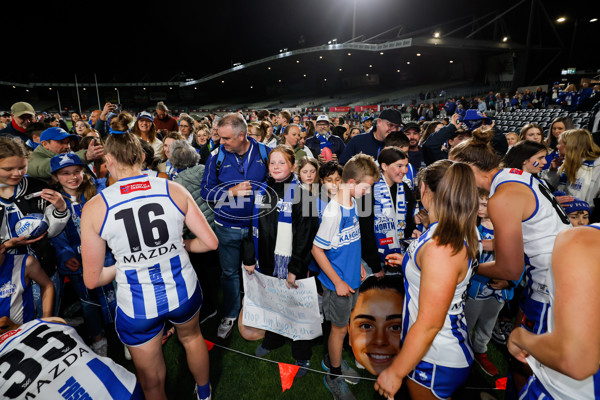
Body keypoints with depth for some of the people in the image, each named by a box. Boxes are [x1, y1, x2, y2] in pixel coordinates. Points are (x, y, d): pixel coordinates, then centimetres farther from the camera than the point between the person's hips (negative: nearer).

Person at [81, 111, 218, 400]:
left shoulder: (94, 208, -14)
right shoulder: (174, 190, -11)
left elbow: (92, 280, -7)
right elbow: (210, 242, -8)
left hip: (137, 306, -2)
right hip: (183, 291, 2)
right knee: (191, 337, 35)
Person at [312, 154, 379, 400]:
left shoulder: (352, 203, -3)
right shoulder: (333, 212, -28)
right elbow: (317, 250, -23)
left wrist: (358, 264, 14)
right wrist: (337, 282, -17)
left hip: (352, 277, 7)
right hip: (338, 282, -7)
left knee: (342, 324, 23)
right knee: (340, 328, 11)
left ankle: (331, 360, 47)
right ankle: (334, 377, 35)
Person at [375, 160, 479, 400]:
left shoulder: (440, 247, -33)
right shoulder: (460, 232, -2)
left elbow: (429, 324, -29)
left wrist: (395, 372, -19)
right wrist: (409, 262, 24)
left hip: (435, 361, -9)